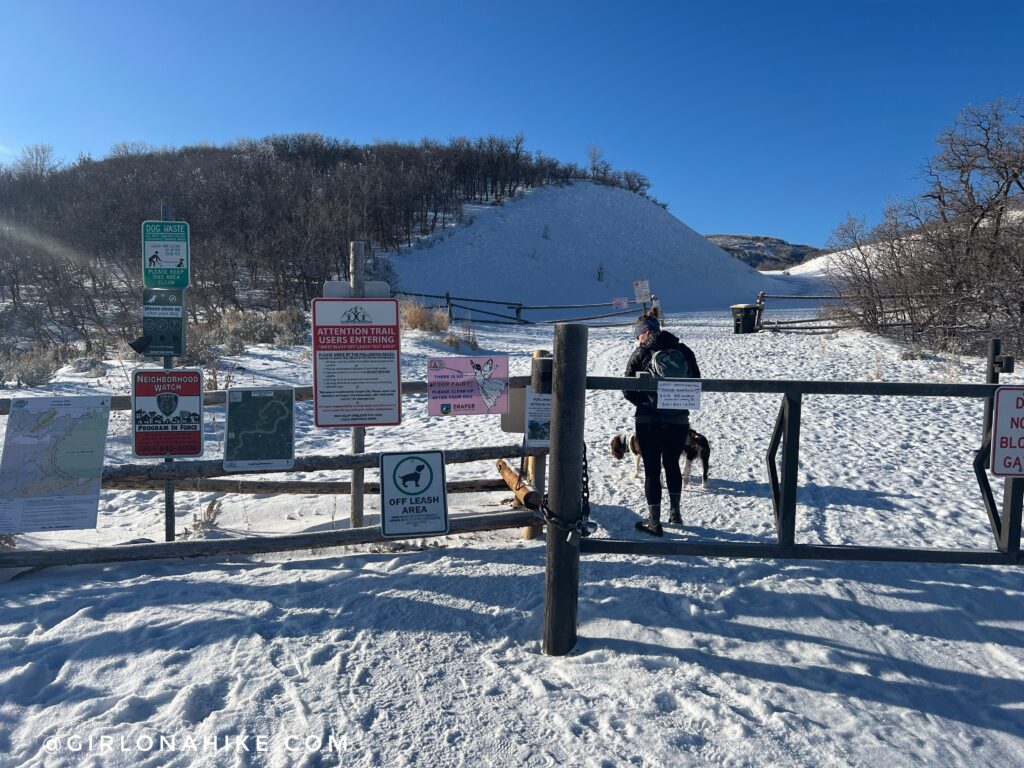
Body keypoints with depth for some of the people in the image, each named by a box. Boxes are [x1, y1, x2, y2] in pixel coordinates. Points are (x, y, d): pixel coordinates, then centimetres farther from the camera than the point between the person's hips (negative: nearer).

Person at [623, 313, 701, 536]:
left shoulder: (641, 353, -6)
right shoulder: (683, 351, 4)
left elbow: (628, 389, -8)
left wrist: (645, 403, 6)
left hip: (649, 420, -4)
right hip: (679, 419, 4)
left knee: (652, 469, 5)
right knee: (672, 464, 22)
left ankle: (654, 522, 10)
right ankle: (675, 512, 31)